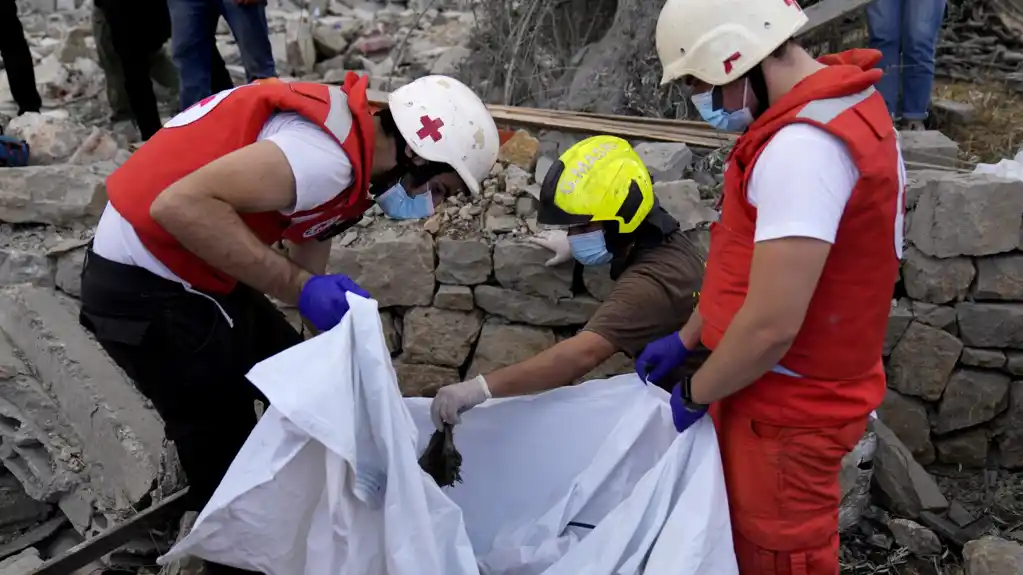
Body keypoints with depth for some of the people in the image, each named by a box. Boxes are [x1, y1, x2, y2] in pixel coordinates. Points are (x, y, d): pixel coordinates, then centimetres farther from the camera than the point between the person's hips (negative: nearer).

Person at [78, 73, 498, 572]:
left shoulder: (345, 153, 6)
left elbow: (306, 247, 12)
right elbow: (181, 204, -31)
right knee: (226, 447, 3)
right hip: (143, 289, -10)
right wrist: (299, 286, -27)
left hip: (184, 269, 10)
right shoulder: (329, 156, -25)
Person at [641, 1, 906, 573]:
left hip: (790, 408, -9)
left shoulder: (803, 146, -30)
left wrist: (694, 395, -13)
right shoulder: (825, 107, 5)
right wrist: (686, 338, 15)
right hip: (789, 390, 9)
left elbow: (771, 326, -31)